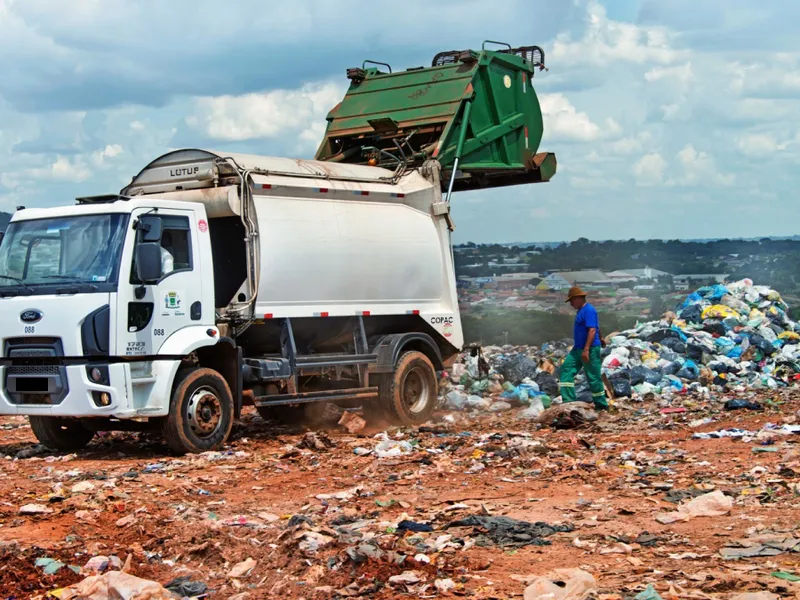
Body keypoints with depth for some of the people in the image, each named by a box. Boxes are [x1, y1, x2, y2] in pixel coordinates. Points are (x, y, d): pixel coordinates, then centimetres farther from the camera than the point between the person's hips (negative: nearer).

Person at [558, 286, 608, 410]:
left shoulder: (589, 310, -16)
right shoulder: (581, 311, 15)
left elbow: (592, 330, -24)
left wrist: (586, 349, -28)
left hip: (590, 349, -10)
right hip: (578, 348, 10)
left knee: (593, 377, -2)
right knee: (566, 369, 2)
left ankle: (601, 404, 10)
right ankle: (568, 400, -2)